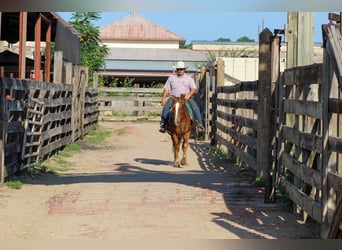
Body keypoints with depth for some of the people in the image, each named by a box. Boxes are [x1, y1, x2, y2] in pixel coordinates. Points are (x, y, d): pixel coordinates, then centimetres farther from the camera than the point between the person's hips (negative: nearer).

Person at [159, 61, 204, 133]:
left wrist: (189, 95, -19)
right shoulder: (171, 78, 13)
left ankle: (200, 125, -19)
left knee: (196, 108, -24)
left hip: (186, 98, 0)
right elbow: (166, 89, 10)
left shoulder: (189, 78, 10)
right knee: (166, 107, -27)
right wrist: (163, 98, -7)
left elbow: (194, 89, 1)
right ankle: (163, 124, -23)